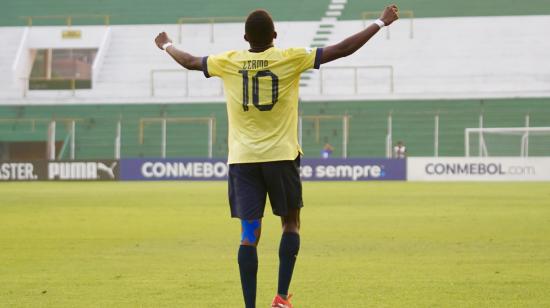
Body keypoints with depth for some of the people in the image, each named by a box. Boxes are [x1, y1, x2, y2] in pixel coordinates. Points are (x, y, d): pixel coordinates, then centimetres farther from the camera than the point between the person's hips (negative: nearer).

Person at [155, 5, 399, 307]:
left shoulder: (229, 62, 2)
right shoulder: (290, 59, -5)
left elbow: (190, 61, 19)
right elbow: (342, 49, -3)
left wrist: (167, 45, 40)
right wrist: (380, 23, 6)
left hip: (242, 159, 2)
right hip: (281, 157, -2)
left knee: (249, 234, 0)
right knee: (291, 223, 15)